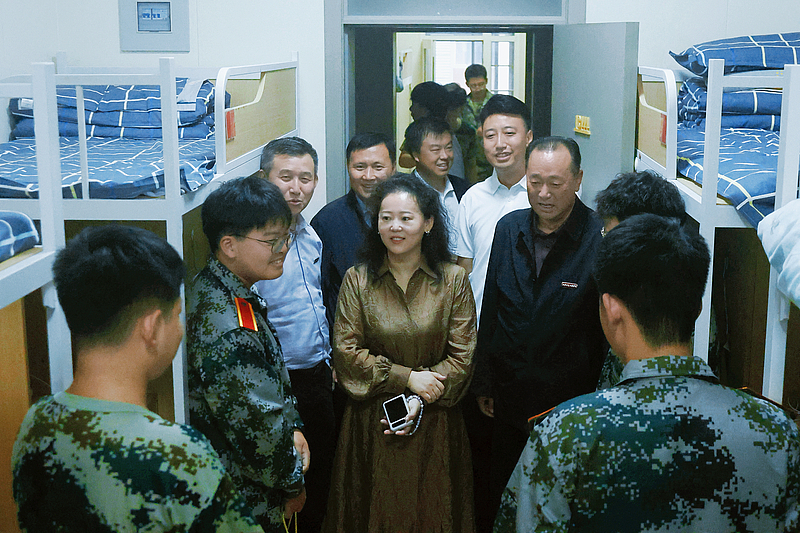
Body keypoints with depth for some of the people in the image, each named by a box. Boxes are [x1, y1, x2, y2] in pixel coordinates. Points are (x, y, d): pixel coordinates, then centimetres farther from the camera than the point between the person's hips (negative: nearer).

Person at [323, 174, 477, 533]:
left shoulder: (453, 280, -2)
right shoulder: (357, 280, -1)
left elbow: (462, 356, -5)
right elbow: (346, 352, -6)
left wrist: (419, 402, -15)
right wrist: (406, 377, -14)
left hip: (434, 421, 0)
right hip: (371, 423, 0)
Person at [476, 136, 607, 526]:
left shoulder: (601, 239, -14)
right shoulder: (509, 229, 2)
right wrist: (484, 383, 12)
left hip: (573, 406, -4)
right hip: (511, 402, 5)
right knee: (502, 503, 16)